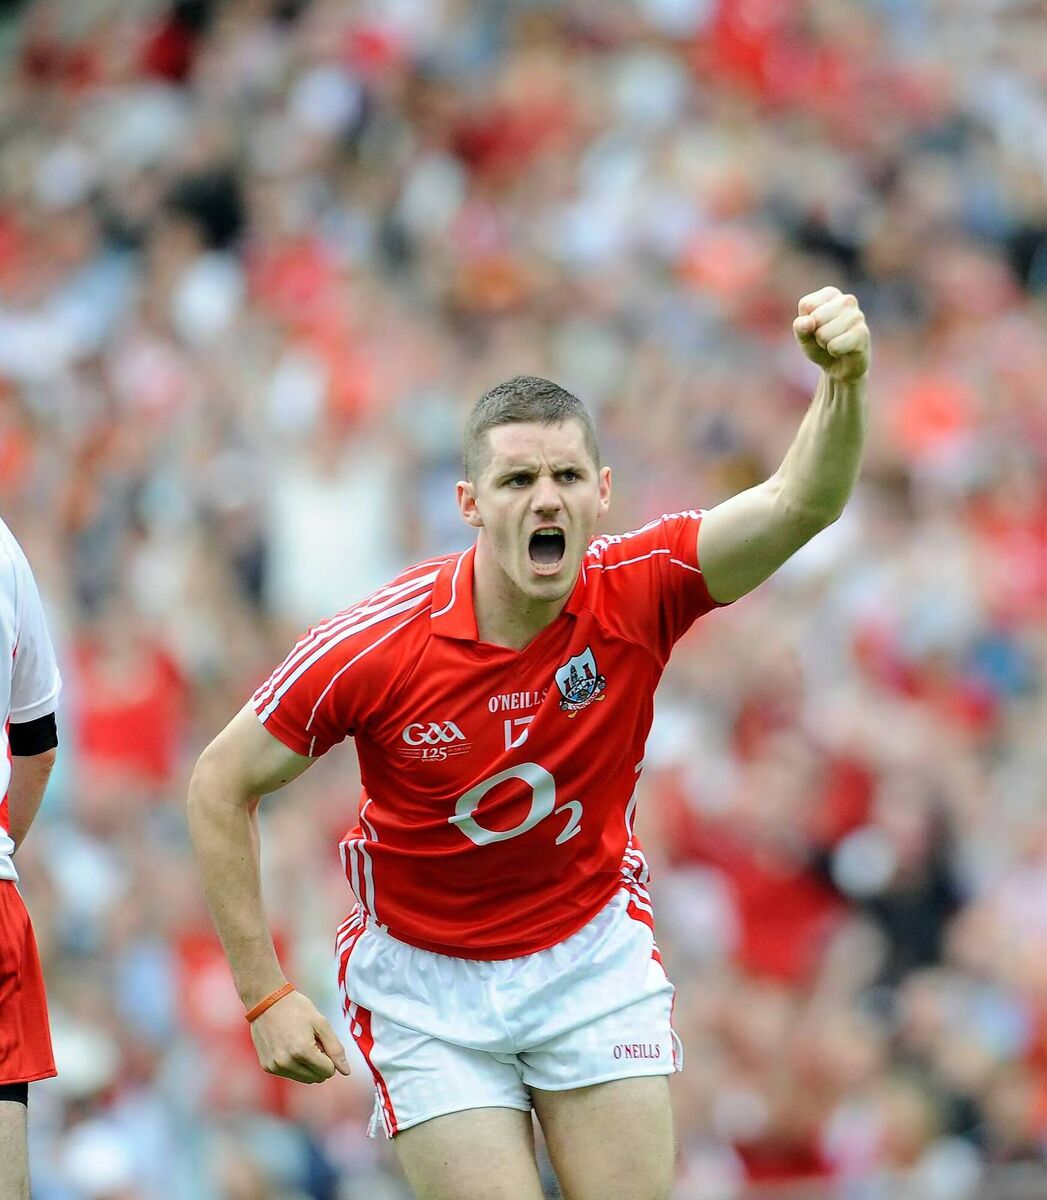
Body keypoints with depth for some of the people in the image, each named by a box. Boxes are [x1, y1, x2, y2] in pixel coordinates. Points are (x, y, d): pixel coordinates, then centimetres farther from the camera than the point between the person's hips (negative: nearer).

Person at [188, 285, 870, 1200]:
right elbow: (221, 784, -11)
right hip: (426, 980, -2)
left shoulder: (636, 593, -18)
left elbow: (802, 504, -33)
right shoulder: (375, 646, -22)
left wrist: (843, 380, -53)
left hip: (595, 959, 2)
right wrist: (266, 994, -12)